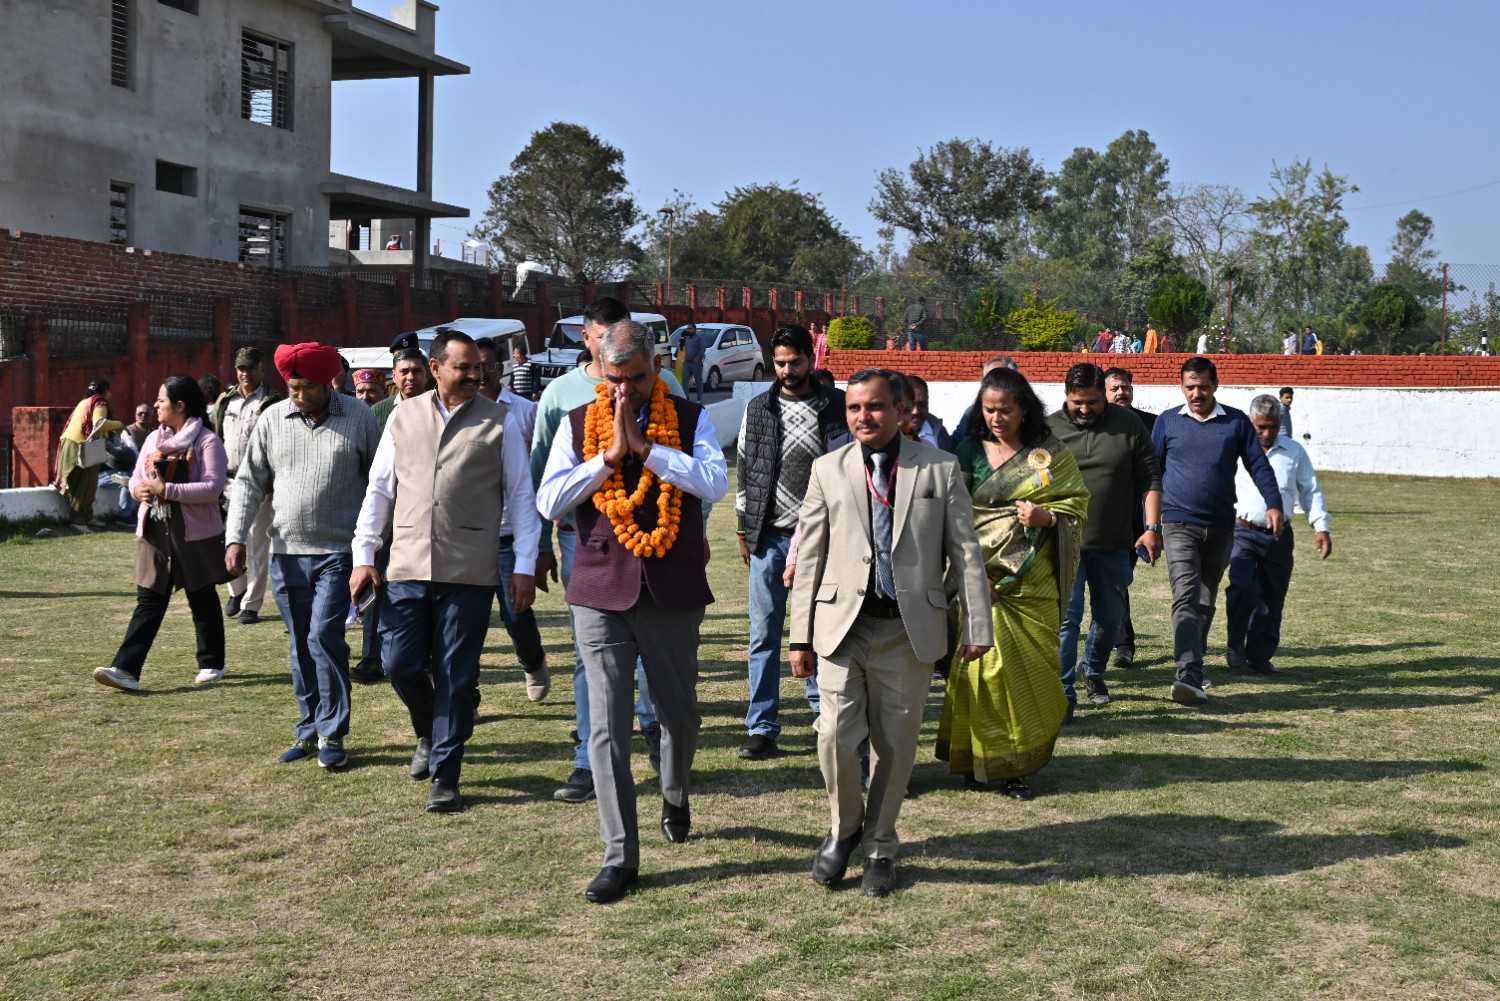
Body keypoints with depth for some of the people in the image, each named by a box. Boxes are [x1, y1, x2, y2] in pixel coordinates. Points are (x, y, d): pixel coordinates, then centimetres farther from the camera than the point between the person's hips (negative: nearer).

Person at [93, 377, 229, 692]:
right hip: (155, 533, 5)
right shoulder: (154, 439, 11)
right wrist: (138, 489, -10)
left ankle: (211, 663, 23)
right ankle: (125, 669, -6)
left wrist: (166, 490, -22)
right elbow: (136, 478, 15)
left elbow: (213, 487, -19)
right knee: (148, 601, 0)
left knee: (203, 600, 8)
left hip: (196, 535, -5)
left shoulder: (207, 441, -10)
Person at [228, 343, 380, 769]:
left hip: (339, 551, -3)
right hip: (287, 552, 3)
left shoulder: (359, 417, -2)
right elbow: (249, 482, 8)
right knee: (300, 646, 10)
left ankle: (332, 733, 1)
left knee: (324, 637, -11)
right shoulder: (272, 419, 5)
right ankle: (308, 729, 22)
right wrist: (236, 537, -2)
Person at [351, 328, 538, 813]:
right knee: (399, 664, 2)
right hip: (408, 567, 2)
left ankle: (445, 776, 15)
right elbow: (379, 489, 12)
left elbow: (521, 497, 2)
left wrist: (524, 566, -3)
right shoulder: (404, 417, 8)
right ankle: (429, 735, 32)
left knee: (455, 677, 2)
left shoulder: (499, 422, 1)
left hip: (470, 573, -2)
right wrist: (364, 555, 6)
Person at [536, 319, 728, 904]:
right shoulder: (578, 426, 4)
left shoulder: (690, 420, 1)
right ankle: (620, 856, 5)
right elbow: (548, 503, -5)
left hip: (673, 591, 0)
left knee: (680, 713, 14)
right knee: (607, 727, -3)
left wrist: (643, 446, -19)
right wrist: (608, 456, -12)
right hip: (601, 592, 0)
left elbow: (715, 483, -16)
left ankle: (674, 796, 46)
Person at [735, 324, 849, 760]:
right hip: (770, 537, 2)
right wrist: (744, 530, 10)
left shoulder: (837, 407, 2)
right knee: (764, 634, 2)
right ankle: (761, 727, 7)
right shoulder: (757, 409, 8)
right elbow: (745, 471, 12)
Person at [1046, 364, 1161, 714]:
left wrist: (1152, 527, -3)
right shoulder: (1049, 429, 0)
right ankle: (1064, 693, -6)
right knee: (1066, 617, -9)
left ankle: (1094, 672, 36)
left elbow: (1150, 479, 4)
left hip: (1113, 545, 2)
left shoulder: (1128, 426, 3)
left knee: (1110, 617, 13)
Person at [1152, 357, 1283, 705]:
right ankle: (1189, 675, -26)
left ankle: (1192, 667, 29)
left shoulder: (1236, 422, 6)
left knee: (1206, 601, 13)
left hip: (1220, 527, 2)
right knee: (1185, 597, -16)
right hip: (1179, 524, -2)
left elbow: (1258, 465, 6)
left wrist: (1274, 504, -8)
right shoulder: (1167, 422, 5)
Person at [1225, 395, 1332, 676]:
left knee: (1272, 599, 6)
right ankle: (1235, 647, -2)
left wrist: (1321, 527, 4)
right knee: (1242, 588, -22)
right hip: (1242, 531, -3)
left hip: (1279, 536, 3)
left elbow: (1311, 490, 14)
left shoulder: (1294, 452, 10)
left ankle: (1260, 657, 19)